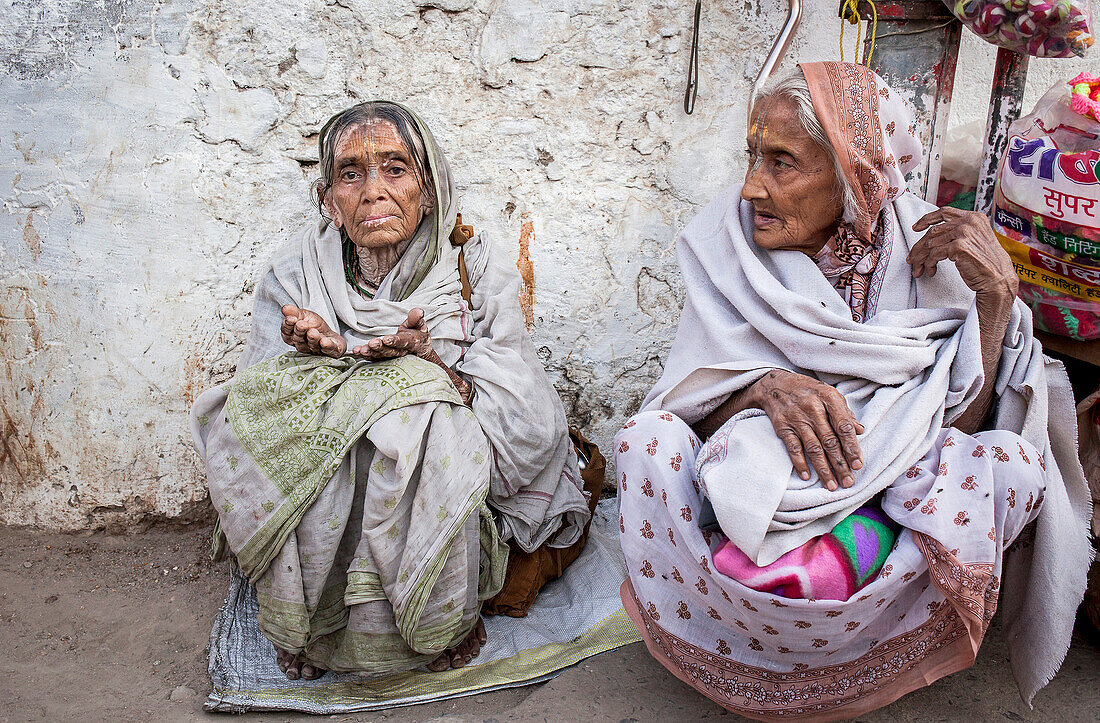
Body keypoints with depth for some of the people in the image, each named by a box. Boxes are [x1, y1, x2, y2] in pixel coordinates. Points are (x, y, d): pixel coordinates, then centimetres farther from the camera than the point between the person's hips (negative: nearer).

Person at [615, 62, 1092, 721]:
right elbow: (692, 404, -8)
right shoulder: (729, 243, -5)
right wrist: (766, 388, -28)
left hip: (895, 504, 1)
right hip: (750, 490, 0)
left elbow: (955, 427, -11)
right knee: (647, 439, -27)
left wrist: (997, 294, -21)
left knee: (1013, 463, -26)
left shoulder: (927, 251, -6)